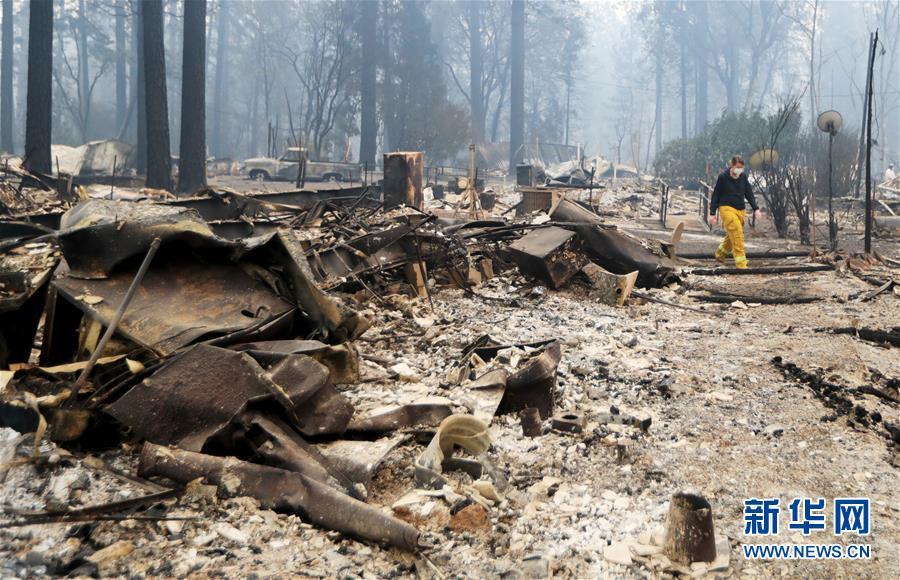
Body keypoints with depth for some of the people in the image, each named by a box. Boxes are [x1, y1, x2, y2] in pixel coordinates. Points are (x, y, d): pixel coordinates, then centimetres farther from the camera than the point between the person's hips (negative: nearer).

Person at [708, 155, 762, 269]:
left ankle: (720, 253, 39)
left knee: (732, 235, 13)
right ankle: (741, 263, -19)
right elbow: (715, 195, -2)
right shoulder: (723, 177, -7)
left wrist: (756, 209, -1)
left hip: (740, 209, 6)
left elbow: (749, 194, 10)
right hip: (727, 208, -6)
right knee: (737, 233, -19)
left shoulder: (743, 177, 6)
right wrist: (712, 213, -5)